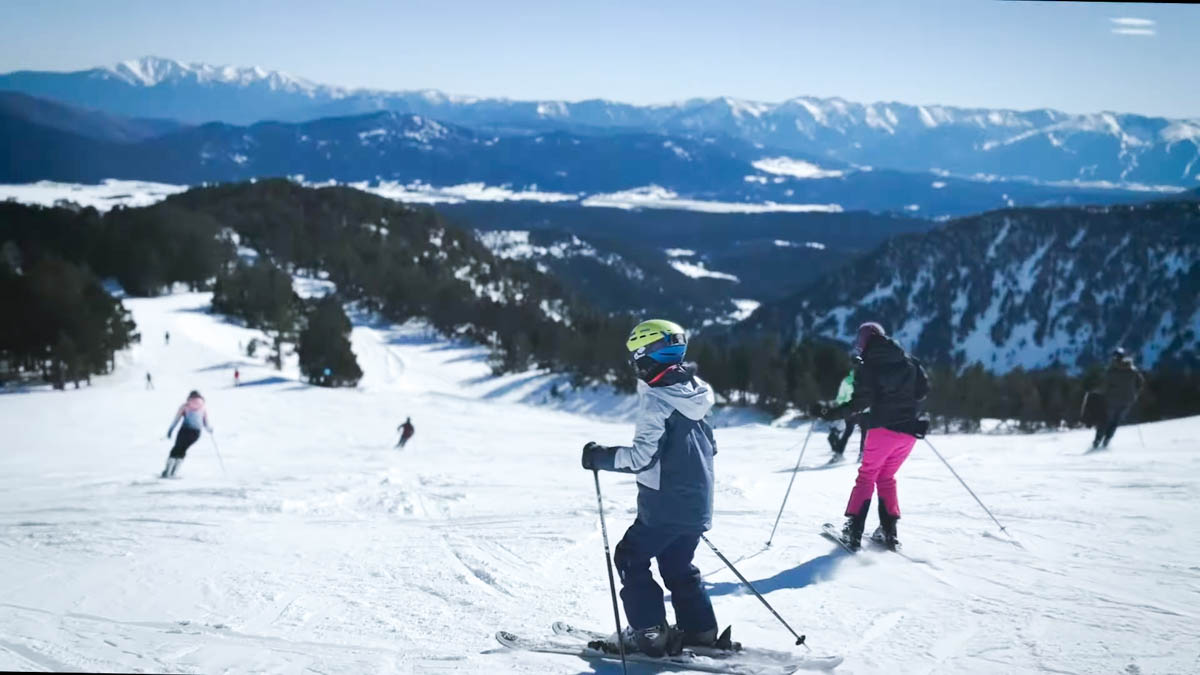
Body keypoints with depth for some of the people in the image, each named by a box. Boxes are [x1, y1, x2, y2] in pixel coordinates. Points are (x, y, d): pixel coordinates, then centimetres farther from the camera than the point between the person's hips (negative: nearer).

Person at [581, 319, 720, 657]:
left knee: (630, 559, 5)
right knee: (678, 565, 21)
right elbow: (709, 446, 16)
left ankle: (649, 632, 3)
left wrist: (601, 457, -11)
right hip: (697, 503, 8)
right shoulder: (695, 393, 8)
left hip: (664, 506, -8)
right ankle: (699, 629, 20)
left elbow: (643, 456, -22)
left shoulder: (656, 400, -18)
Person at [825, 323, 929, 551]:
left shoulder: (867, 366, -4)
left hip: (883, 428, -5)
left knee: (866, 477, 5)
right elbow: (923, 389, 9)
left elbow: (861, 401, -12)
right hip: (909, 431, 5)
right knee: (886, 478, 19)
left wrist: (833, 412, -4)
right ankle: (889, 530, 11)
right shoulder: (908, 361, 9)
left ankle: (854, 532, -4)